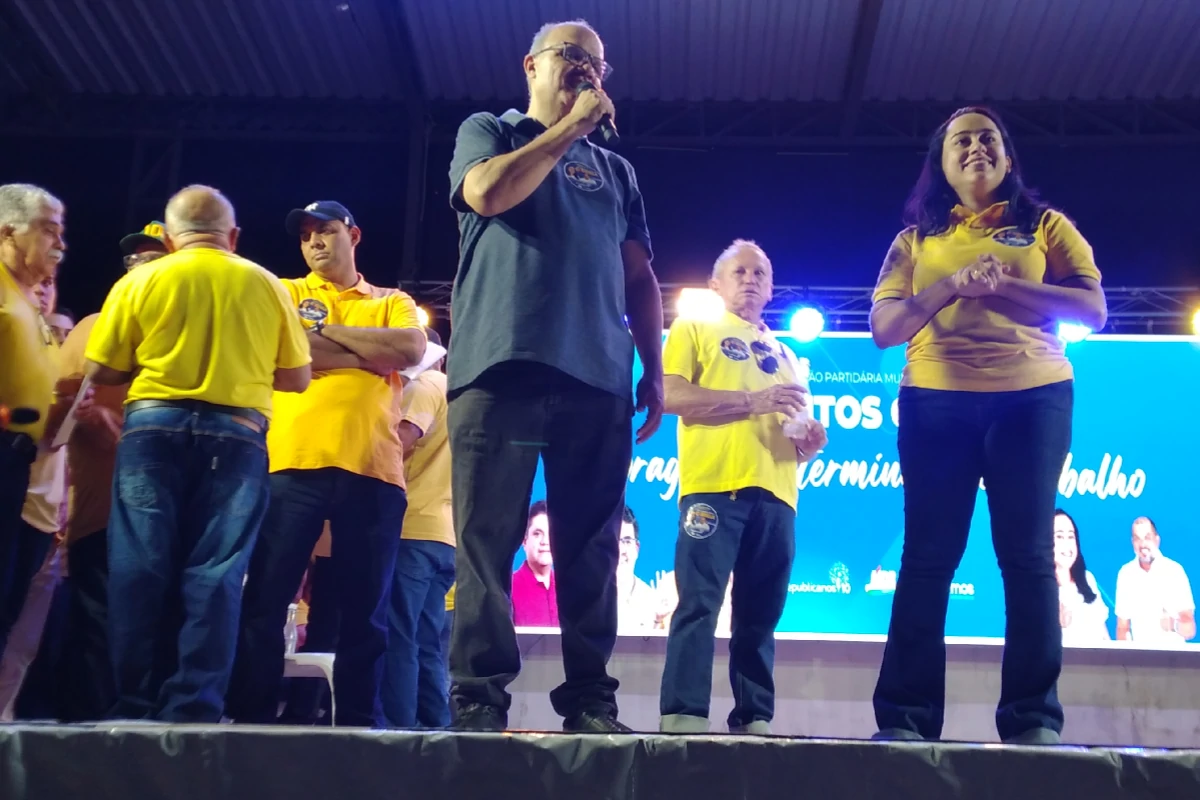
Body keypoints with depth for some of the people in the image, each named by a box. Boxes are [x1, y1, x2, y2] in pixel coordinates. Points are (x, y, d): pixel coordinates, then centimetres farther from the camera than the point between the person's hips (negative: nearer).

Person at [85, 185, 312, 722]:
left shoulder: (140, 281, 6)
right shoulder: (267, 286, 9)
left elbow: (101, 372, 6)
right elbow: (297, 378, 12)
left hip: (154, 427, 0)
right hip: (236, 435, 1)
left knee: (140, 569, 4)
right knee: (213, 576, 1)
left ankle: (138, 707, 5)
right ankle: (192, 709, -2)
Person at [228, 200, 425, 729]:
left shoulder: (393, 303, 20)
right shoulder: (284, 293, 17)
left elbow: (412, 349, -2)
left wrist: (328, 332, 0)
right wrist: (374, 354, 1)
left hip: (372, 470, 1)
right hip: (293, 464, -1)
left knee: (365, 611, 3)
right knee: (266, 600, -3)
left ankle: (360, 722, 9)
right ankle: (251, 717, 4)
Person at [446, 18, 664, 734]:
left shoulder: (616, 171, 25)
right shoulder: (488, 131, 15)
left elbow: (641, 278, 20)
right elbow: (487, 193, -8)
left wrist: (654, 373, 9)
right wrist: (573, 124, -1)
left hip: (598, 380, 4)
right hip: (501, 367, -3)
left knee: (591, 550, 1)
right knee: (487, 541, -7)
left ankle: (590, 700, 5)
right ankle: (479, 700, -3)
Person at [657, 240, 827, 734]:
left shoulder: (784, 354, 29)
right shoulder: (694, 329, 13)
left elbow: (798, 433, 28)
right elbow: (670, 395, -5)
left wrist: (811, 440, 2)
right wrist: (753, 401, -11)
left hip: (775, 492, 5)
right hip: (715, 483, -5)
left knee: (760, 614, 4)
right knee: (700, 604, -11)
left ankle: (754, 720, 6)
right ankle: (682, 717, -12)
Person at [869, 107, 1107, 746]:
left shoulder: (1046, 226, 13)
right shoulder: (916, 239, 15)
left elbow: (1093, 309, 0)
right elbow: (883, 327, 4)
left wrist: (1002, 284, -12)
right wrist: (953, 285, -11)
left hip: (1032, 398, 0)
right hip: (935, 403, 1)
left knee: (1028, 555, -4)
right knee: (928, 557, -2)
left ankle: (1034, 718, -2)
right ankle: (905, 717, -2)